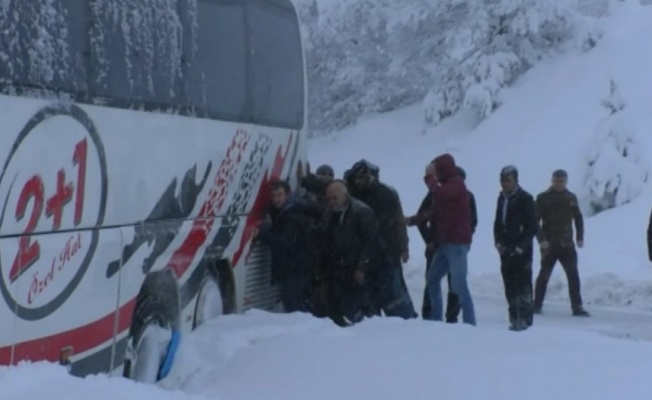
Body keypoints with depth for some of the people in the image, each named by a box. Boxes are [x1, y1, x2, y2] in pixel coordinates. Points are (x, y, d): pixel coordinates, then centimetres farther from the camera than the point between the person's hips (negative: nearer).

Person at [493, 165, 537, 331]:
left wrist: (520, 247, -12)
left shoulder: (525, 198, -6)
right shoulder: (502, 198, 12)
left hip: (521, 251, -6)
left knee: (523, 286, -7)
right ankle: (515, 318, 13)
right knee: (510, 285, 7)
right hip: (506, 250, 6)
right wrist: (498, 242, 5)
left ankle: (524, 319, -5)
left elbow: (532, 226, -8)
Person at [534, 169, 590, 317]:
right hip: (549, 245, -2)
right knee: (544, 275, 6)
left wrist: (580, 237, 5)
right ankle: (537, 305, 17)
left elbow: (578, 218, 15)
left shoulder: (571, 198, 6)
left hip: (567, 245, 2)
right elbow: (535, 221, -5)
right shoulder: (543, 198, -3)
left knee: (573, 275, -3)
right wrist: (541, 240, -15)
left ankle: (577, 306, 1)